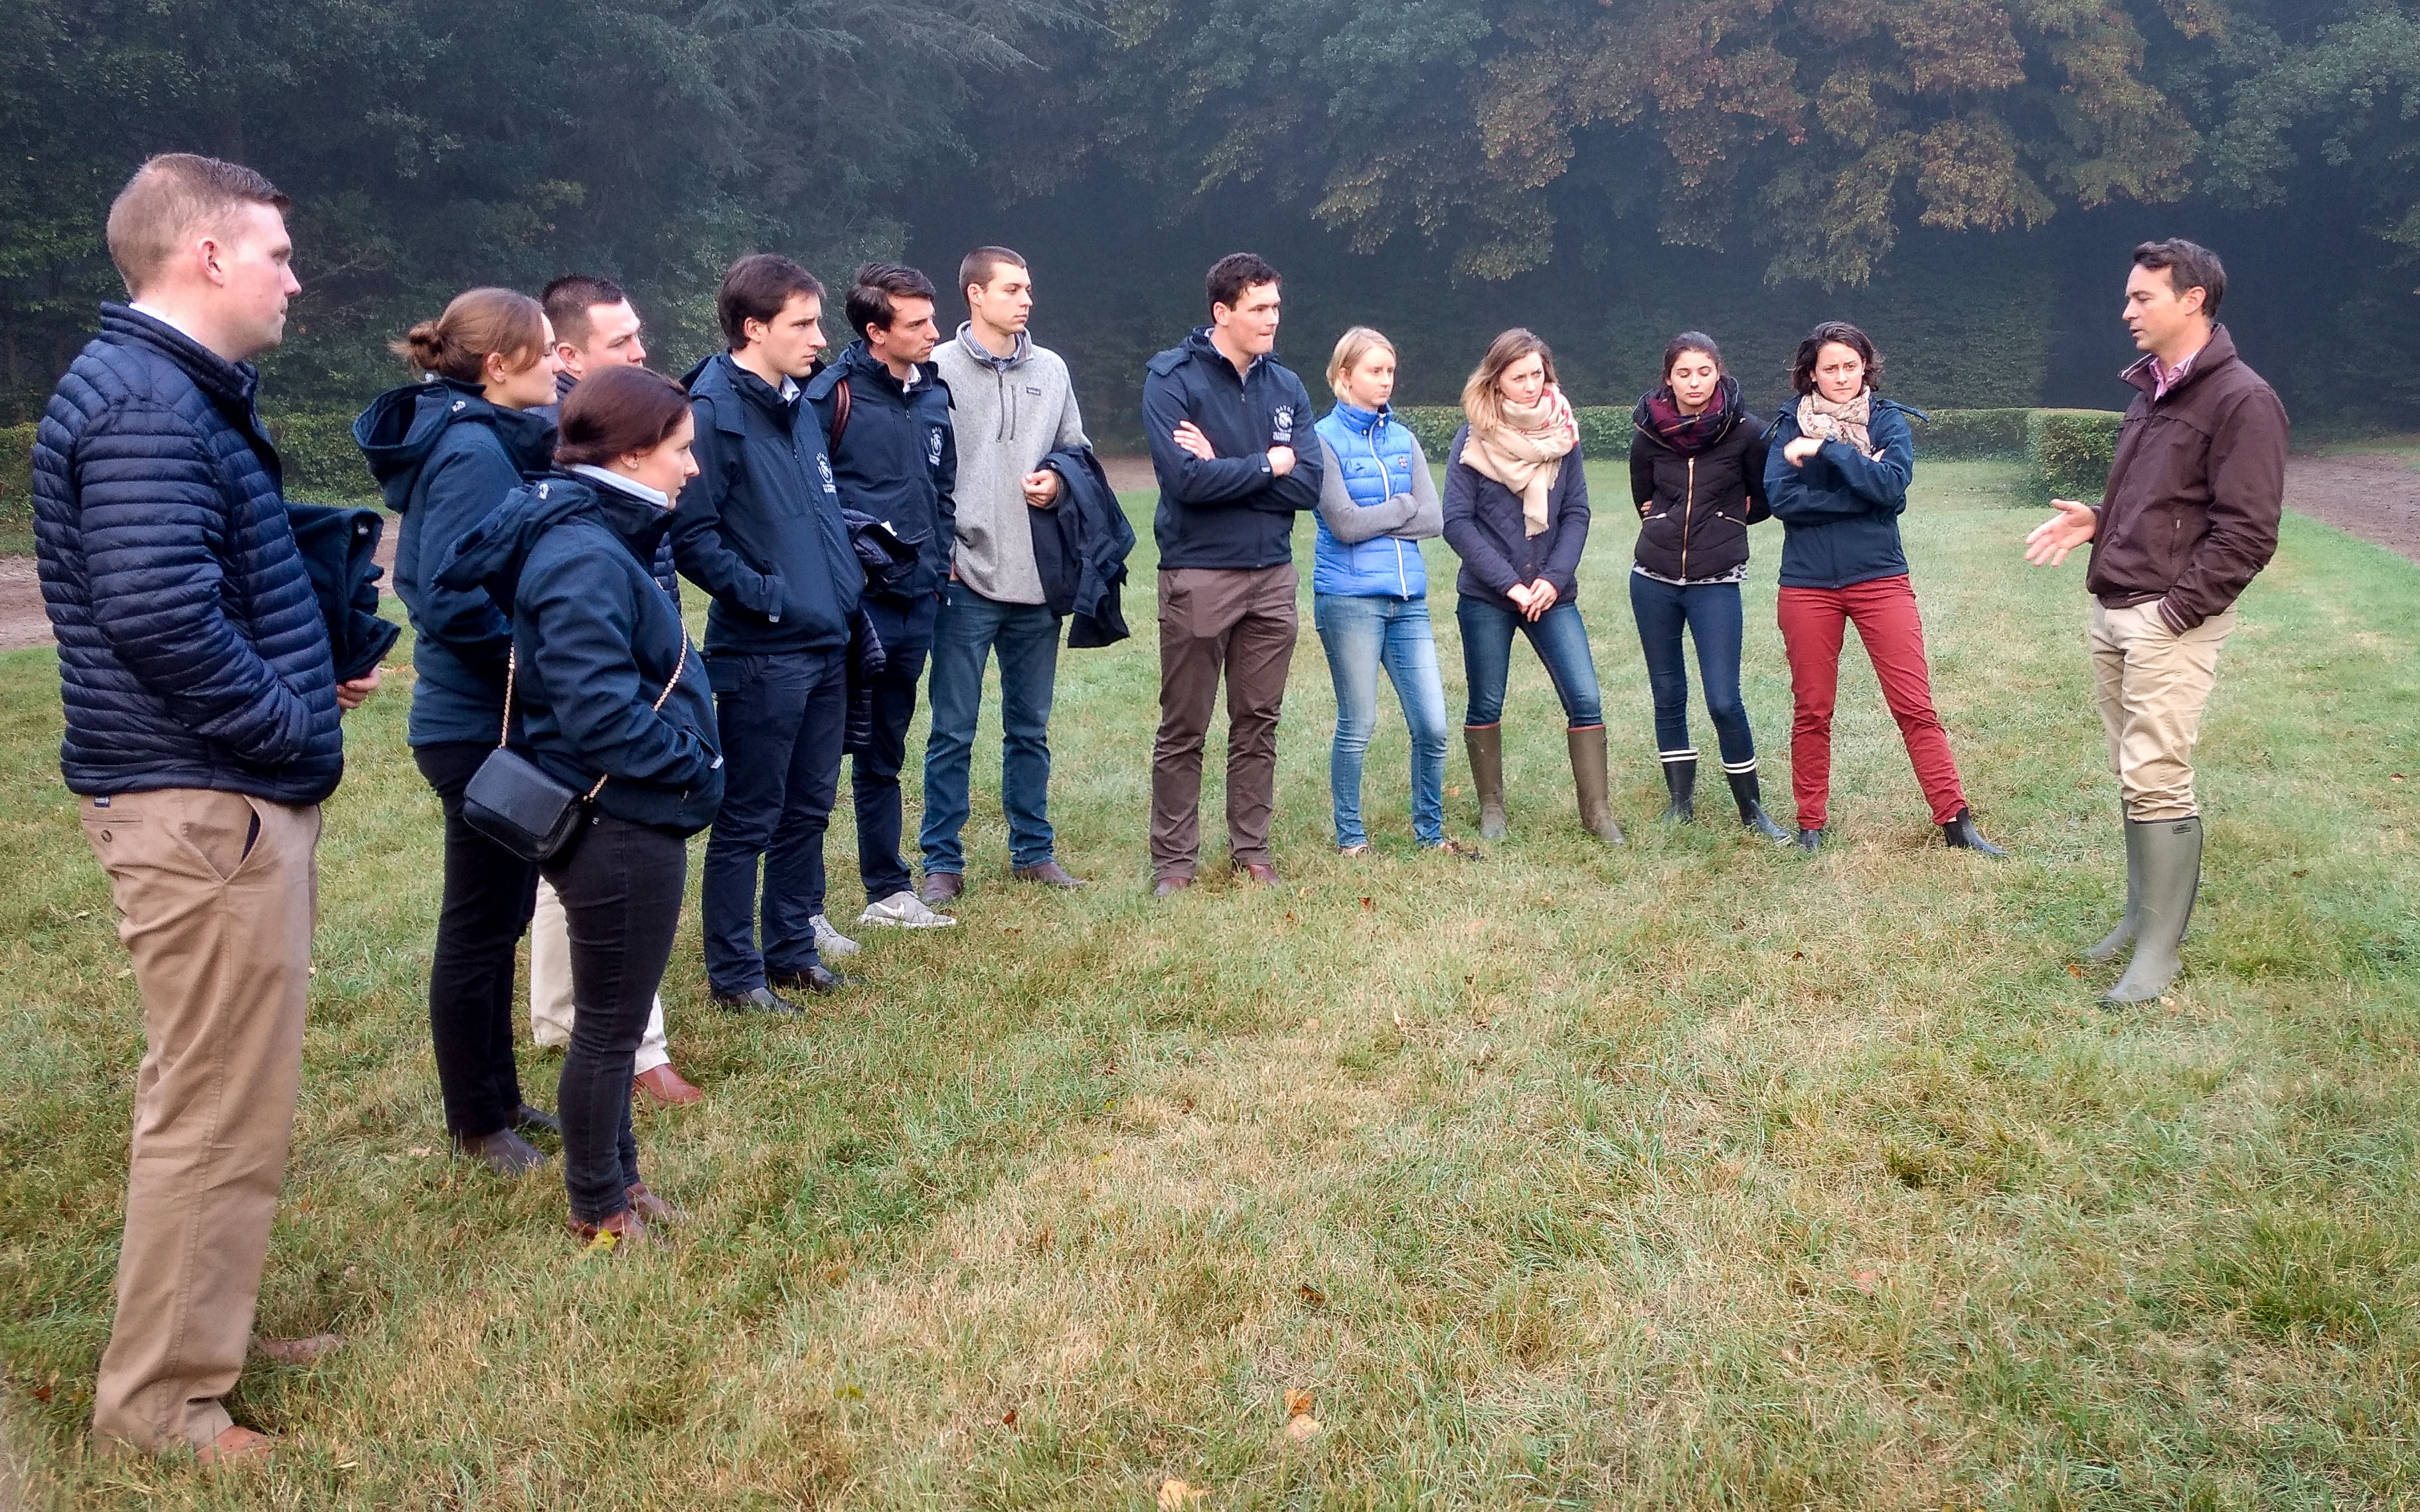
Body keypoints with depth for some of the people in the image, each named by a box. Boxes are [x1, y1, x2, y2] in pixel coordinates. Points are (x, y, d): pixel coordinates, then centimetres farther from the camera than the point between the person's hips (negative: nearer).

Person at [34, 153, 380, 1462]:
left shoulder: (173, 390, 16)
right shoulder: (144, 405, -18)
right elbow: (159, 613, -29)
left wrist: (313, 676, 12)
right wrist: (290, 727, -18)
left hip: (221, 793, 11)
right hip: (206, 806, -11)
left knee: (222, 1090, 21)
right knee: (217, 1104, 0)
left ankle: (207, 1325, 36)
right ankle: (161, 1399, 14)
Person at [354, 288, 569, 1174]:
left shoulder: (487, 439, 9)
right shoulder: (473, 451, -20)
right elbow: (457, 601, -26)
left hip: (490, 719, 10)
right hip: (481, 726, -10)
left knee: (500, 916, 19)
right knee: (480, 926, 4)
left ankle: (498, 1095, 32)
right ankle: (477, 1124, 19)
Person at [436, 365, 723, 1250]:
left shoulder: (602, 541, 8)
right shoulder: (585, 560, -23)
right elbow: (599, 712, -28)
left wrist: (688, 762, 7)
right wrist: (692, 766, -15)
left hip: (631, 821, 10)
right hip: (620, 829, -10)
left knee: (614, 1020, 22)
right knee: (609, 1028, 6)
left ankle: (616, 1178, 37)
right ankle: (598, 1213, 22)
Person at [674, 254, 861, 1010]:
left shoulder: (796, 404, 12)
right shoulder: (713, 409, -13)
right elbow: (692, 535, -18)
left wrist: (846, 587, 11)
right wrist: (765, 595, -16)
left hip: (825, 644, 8)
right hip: (760, 655, -8)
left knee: (808, 808, 16)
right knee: (748, 820, 2)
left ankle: (791, 948, 30)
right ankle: (734, 974, 14)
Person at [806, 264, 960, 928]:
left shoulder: (933, 394, 11)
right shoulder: (832, 394, -11)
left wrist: (941, 558, 14)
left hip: (916, 601, 7)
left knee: (884, 758, 18)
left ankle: (889, 892, 28)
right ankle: (804, 910, 5)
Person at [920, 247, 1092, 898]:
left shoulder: (1051, 370, 10)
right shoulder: (937, 370, -4)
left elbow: (1078, 450, 17)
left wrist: (1059, 482, -4)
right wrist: (938, 551, -11)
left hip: (1038, 578, 5)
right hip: (965, 580, -4)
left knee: (1030, 727, 14)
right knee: (953, 731, 1)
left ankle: (1033, 850, 25)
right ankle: (943, 861, 12)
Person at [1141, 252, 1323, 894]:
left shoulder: (1287, 387, 7)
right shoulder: (1173, 379, -7)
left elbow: (1309, 485, -4)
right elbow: (1187, 480, -20)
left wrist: (1223, 468, -12)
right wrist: (1267, 465, -9)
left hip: (1272, 576, 4)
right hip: (1197, 576, -4)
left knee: (1258, 726, 11)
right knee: (1183, 730, 4)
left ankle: (1253, 852, 21)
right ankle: (1173, 861, 14)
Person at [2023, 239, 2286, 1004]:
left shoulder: (2241, 401, -11)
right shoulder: (2148, 390, 15)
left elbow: (2246, 534, -15)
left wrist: (2173, 611, -16)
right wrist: (2095, 522, 9)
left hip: (2172, 623, -8)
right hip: (2112, 613, 8)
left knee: (2157, 780, -8)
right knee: (2133, 774, 12)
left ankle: (2160, 946, -1)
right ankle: (2143, 912, 22)